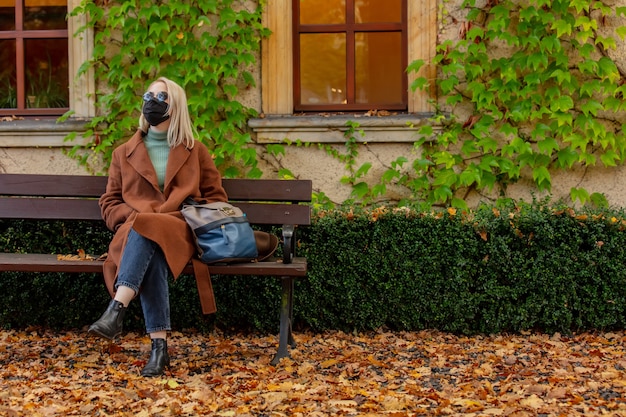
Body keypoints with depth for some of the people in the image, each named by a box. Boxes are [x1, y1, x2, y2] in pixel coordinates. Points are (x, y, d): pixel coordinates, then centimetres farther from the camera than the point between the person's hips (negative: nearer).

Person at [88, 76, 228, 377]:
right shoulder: (124, 154, 22)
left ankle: (116, 311, -52)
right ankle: (159, 347, -46)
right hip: (135, 234, 1)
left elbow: (216, 197, 17)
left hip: (179, 233, -1)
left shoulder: (195, 152, 19)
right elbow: (109, 203, 19)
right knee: (150, 257, -38)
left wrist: (193, 217, -2)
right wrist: (131, 216, -5)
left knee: (145, 231, -38)